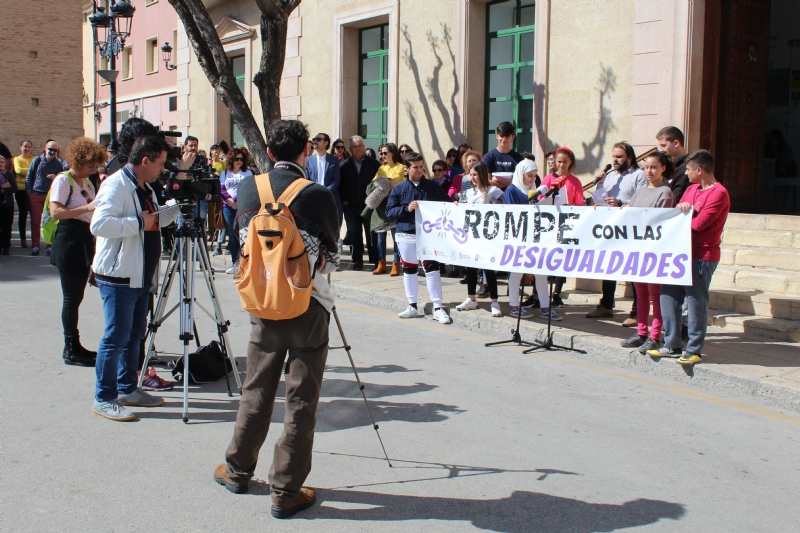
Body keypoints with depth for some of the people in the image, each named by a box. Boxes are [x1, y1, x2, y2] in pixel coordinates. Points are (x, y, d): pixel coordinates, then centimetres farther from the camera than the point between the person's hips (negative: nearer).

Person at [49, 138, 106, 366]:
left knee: (76, 296, 12)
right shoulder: (63, 180, -9)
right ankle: (70, 350, 3)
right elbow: (55, 212, -21)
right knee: (71, 297, -4)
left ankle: (75, 346, 18)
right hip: (68, 242, -8)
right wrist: (86, 207, -27)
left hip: (85, 241, 8)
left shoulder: (87, 183, 15)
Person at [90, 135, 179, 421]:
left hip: (141, 276, 10)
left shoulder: (145, 188, 14)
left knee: (135, 336, 16)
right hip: (119, 277, -9)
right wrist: (138, 222, -25)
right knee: (116, 338, -4)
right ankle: (103, 398, 5)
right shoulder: (116, 185, -16)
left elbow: (156, 221, 27)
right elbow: (99, 224, -28)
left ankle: (127, 389, 27)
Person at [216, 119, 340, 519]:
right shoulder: (318, 195, -13)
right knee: (300, 401, 4)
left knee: (256, 392, 19)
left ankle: (237, 471, 33)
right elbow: (330, 258, -5)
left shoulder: (248, 188, -1)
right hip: (308, 308, -4)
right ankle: (286, 493, 10)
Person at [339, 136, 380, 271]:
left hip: (369, 205, -2)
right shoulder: (344, 165, 7)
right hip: (351, 206, 2)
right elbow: (340, 184, 9)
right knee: (354, 234, 5)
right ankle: (357, 261, 12)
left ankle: (375, 261, 6)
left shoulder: (373, 164, 3)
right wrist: (343, 200, 1)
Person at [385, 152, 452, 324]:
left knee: (432, 269, -6)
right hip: (406, 235, 1)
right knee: (409, 270, 9)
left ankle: (438, 308, -1)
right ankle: (412, 306, 21)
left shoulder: (432, 187, 3)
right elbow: (389, 211, 0)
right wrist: (406, 208, -15)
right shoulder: (398, 189, 3)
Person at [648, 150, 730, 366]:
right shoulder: (692, 189, 17)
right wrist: (681, 206, -8)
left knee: (696, 301, -4)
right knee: (668, 295, 8)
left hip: (702, 256, -9)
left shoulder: (718, 193, -11)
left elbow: (699, 223, -18)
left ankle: (694, 350, 5)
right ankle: (672, 346, 15)